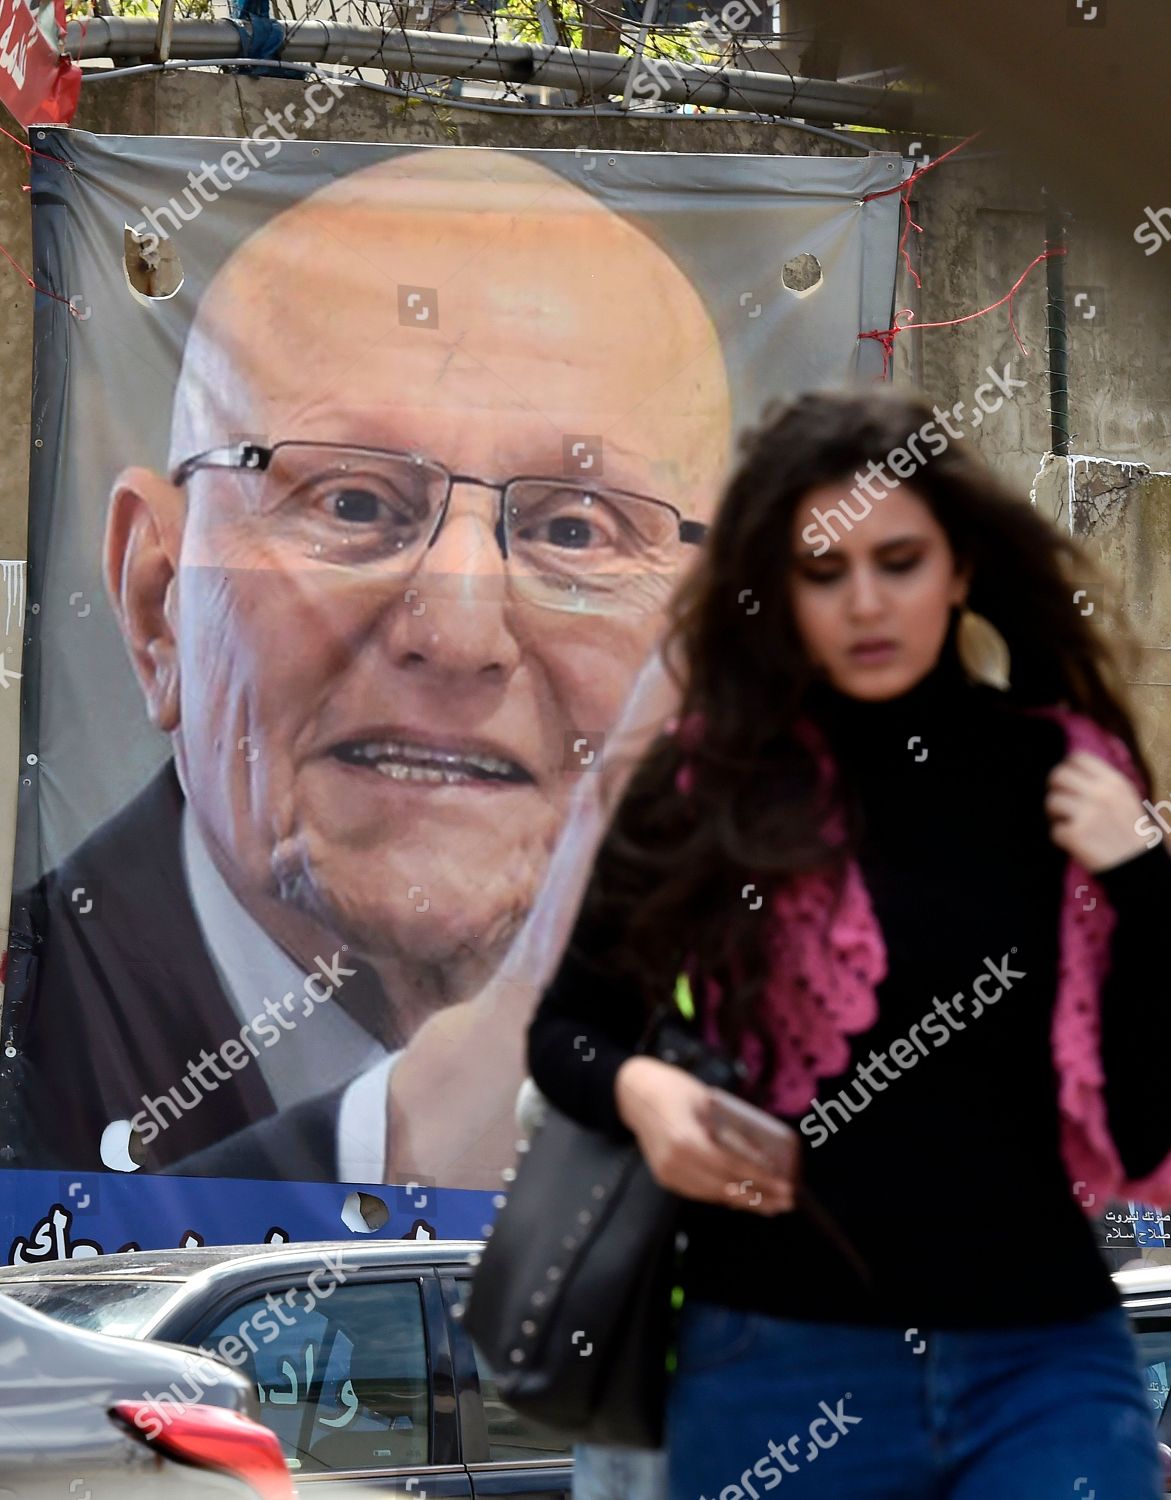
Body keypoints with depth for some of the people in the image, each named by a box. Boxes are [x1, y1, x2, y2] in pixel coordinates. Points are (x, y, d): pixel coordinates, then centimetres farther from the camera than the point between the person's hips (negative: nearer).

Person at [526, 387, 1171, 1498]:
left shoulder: (1066, 778, 3)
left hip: (1046, 1358, 1)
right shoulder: (711, 781, -1)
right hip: (785, 1369, 0)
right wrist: (640, 1090, -13)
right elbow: (568, 1028, 8)